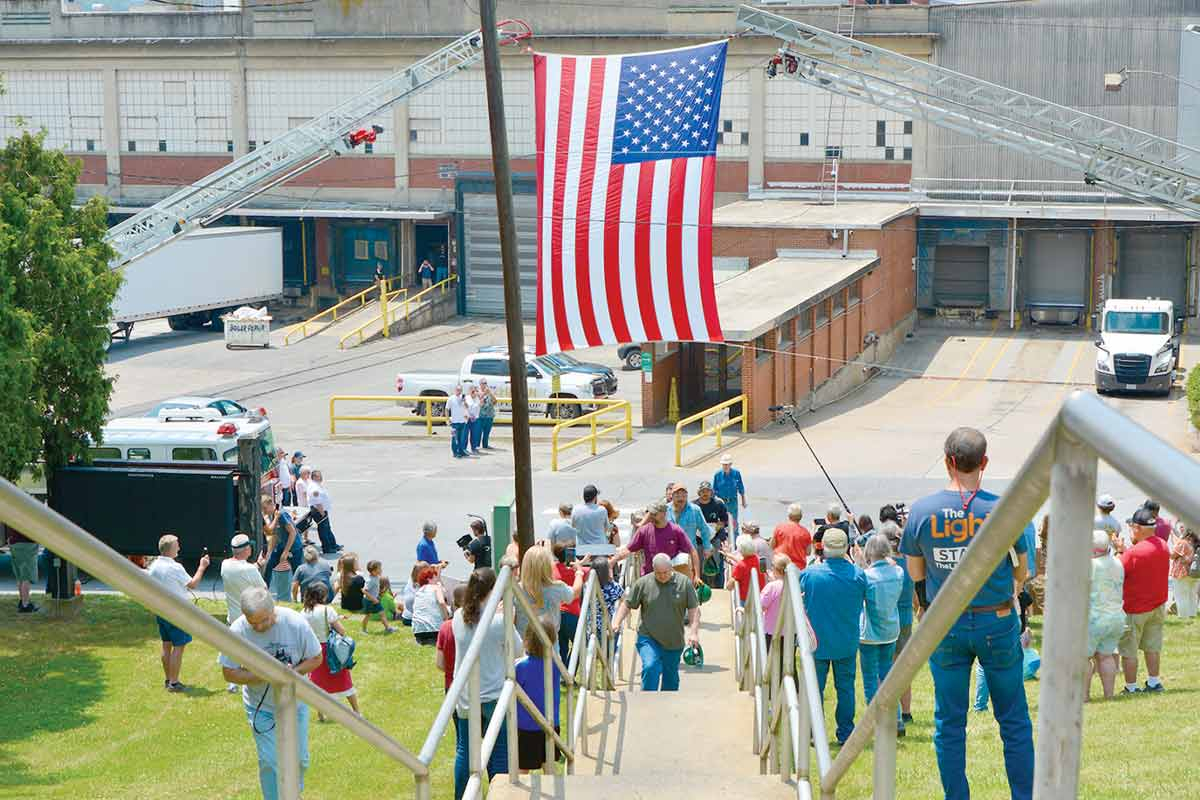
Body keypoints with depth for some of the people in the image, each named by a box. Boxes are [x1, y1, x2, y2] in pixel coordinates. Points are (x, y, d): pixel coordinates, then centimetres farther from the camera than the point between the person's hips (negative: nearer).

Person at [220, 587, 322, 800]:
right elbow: (229, 673, -14)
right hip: (261, 707, -1)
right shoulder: (237, 631, -21)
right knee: (270, 762, -6)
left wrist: (293, 672, -27)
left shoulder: (295, 623, -20)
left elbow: (316, 658, -8)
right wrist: (263, 676, -29)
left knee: (299, 758, 11)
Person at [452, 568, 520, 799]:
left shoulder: (459, 617, -6)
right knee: (498, 754, 6)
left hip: (465, 697, 4)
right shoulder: (500, 622, -19)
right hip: (494, 697, -4)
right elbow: (517, 648, -4)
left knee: (464, 750, 15)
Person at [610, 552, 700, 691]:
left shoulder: (684, 583, -2)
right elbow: (627, 604, 2)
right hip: (648, 638, -2)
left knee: (671, 678, 11)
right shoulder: (643, 583, -4)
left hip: (674, 642, 2)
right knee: (651, 667, -22)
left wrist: (694, 632, -9)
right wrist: (616, 623, -11)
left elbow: (693, 609, 1)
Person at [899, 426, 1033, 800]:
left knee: (949, 723, 10)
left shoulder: (921, 511, -7)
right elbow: (1022, 573, 0)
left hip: (946, 626, 1)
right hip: (997, 623, -1)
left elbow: (916, 574, 4)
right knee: (1014, 720, 11)